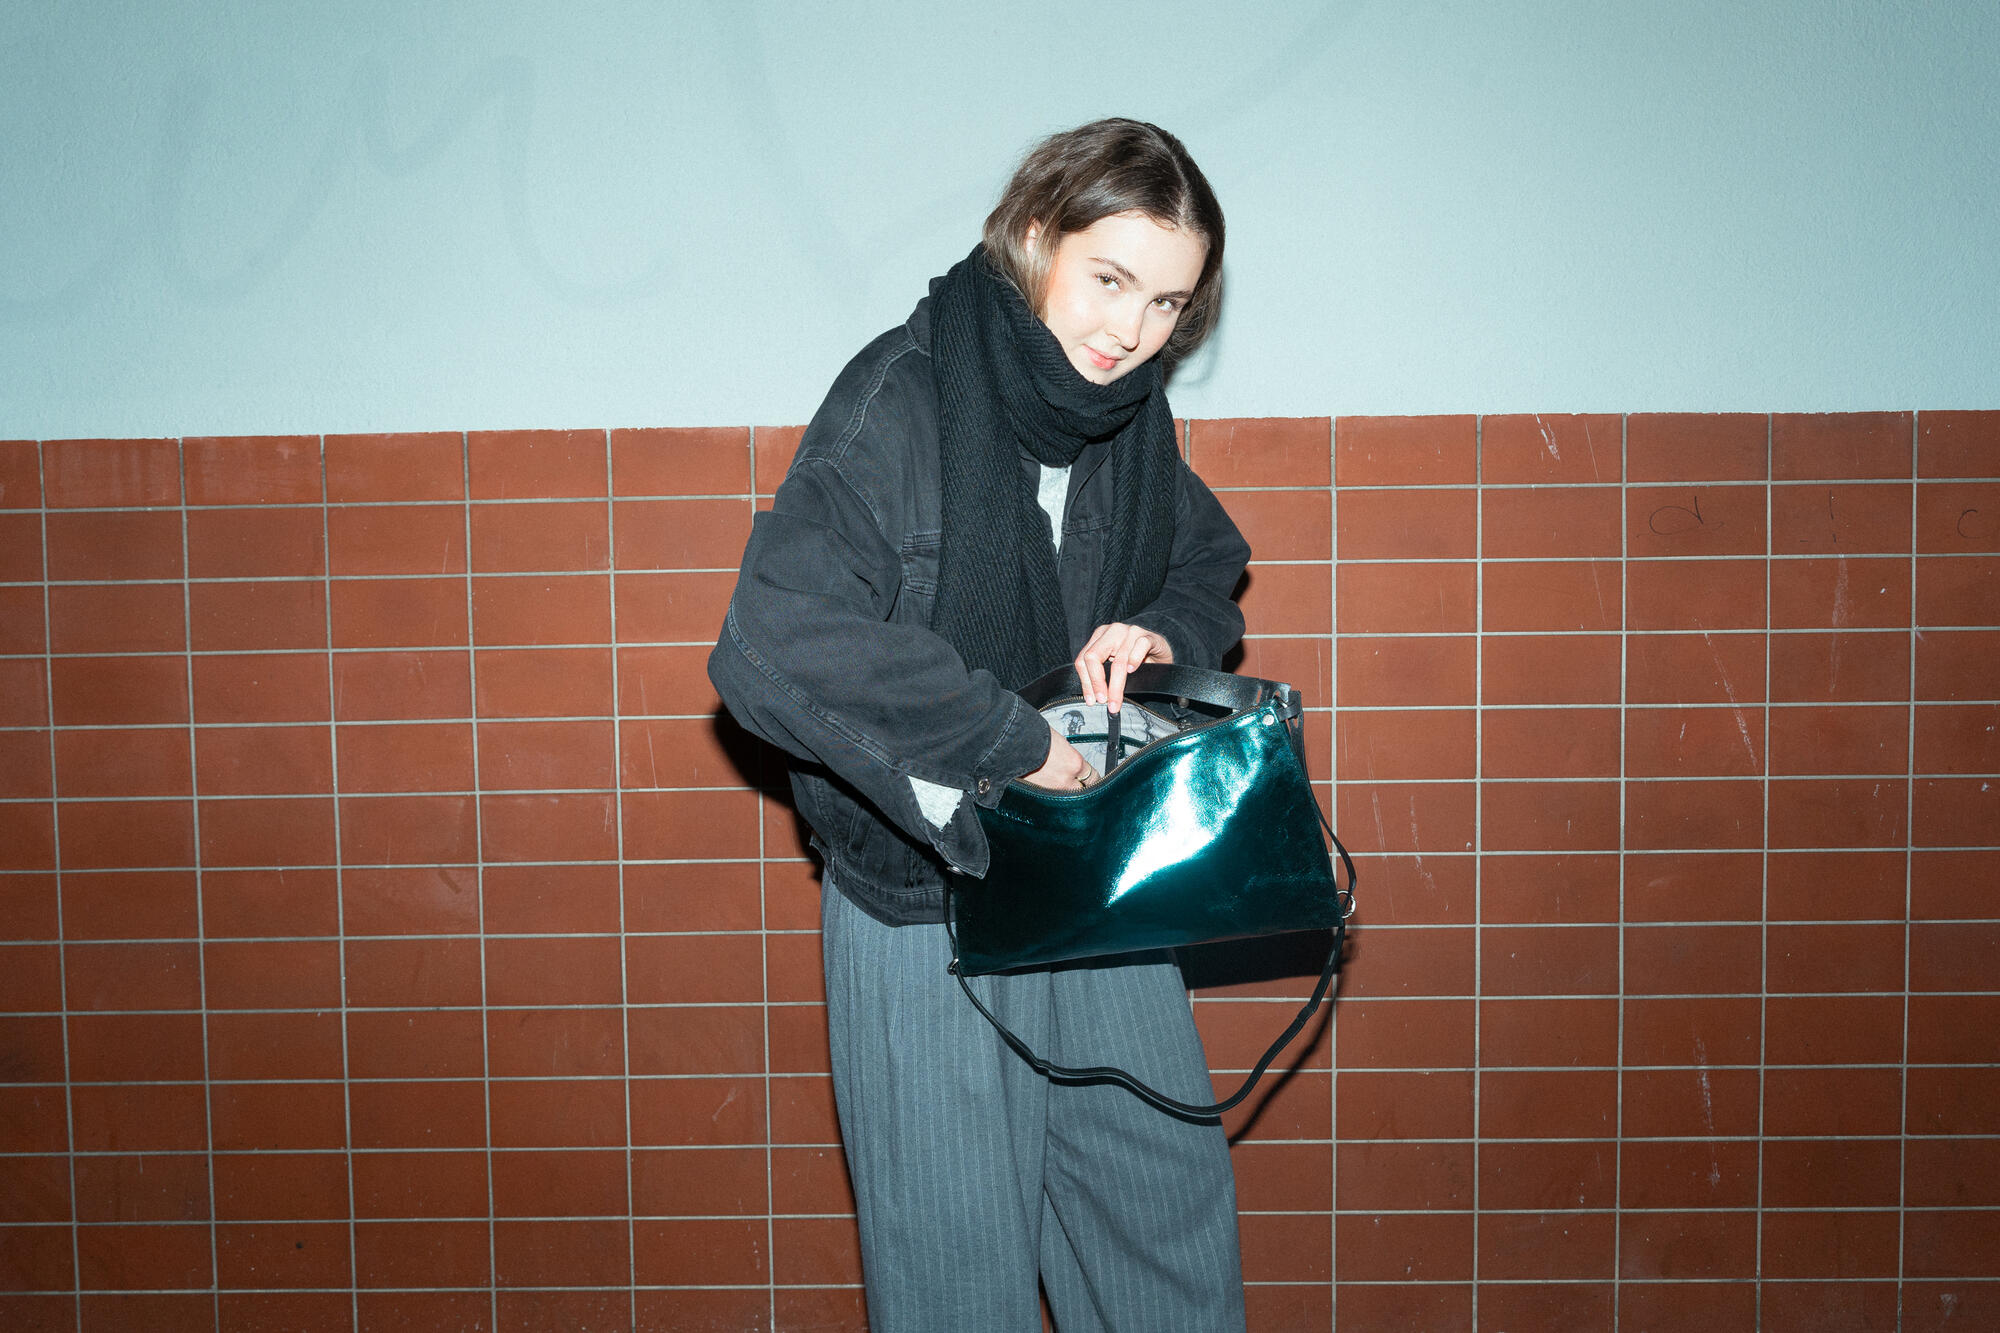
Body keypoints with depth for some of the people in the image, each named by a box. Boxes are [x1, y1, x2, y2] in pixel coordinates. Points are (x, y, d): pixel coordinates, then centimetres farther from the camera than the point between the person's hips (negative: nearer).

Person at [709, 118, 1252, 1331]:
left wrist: (1161, 629, -7)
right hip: (922, 894, -5)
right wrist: (1010, 739, -28)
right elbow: (774, 648, -32)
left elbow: (1211, 569, 17)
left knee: (1177, 1208, 17)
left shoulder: (1133, 414, 0)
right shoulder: (900, 399, -20)